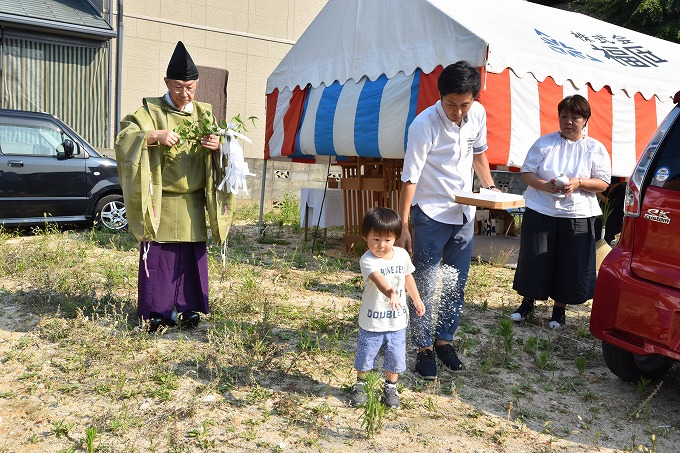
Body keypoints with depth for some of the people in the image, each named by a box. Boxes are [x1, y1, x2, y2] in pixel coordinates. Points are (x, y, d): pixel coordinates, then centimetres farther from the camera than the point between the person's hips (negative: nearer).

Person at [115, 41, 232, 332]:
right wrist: (155, 135, -29)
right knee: (158, 257, -2)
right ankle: (156, 313, 10)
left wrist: (217, 146, -15)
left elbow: (220, 154, 9)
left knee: (192, 257, 6)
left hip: (193, 205, 3)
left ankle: (188, 311, 18)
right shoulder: (151, 111, -1)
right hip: (160, 203, -3)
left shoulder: (204, 114, 11)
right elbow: (124, 137, -13)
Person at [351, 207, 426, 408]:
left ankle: (390, 387, 36)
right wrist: (389, 292, -62)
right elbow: (377, 278, -44)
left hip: (397, 321, 4)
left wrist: (417, 300, 20)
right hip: (372, 322, -3)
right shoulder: (367, 260, -23)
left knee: (395, 358, 12)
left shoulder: (402, 255, -5)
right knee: (365, 356, 13)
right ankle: (360, 384, 39)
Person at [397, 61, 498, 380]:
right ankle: (424, 348, 14)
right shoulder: (424, 125, -21)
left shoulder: (478, 114, -3)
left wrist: (490, 187, 4)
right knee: (425, 285, 0)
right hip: (430, 214, -5)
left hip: (464, 213, 6)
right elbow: (410, 178, -20)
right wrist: (402, 226, -21)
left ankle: (445, 340, 27)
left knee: (456, 284, 12)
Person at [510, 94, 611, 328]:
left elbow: (603, 182, 1)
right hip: (540, 212, 0)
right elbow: (527, 172, 0)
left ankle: (559, 308, 23)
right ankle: (527, 302, 26)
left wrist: (579, 183, -18)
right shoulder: (545, 142, 3)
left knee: (571, 265, 4)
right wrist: (545, 185, -19)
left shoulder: (596, 149, 3)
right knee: (534, 260, 5)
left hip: (578, 215, 0)